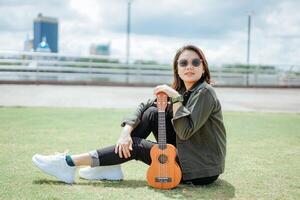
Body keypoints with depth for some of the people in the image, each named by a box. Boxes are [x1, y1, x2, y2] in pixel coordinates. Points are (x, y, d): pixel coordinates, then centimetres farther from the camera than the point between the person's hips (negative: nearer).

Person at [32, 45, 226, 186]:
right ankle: (111, 167, -2)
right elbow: (143, 107, 4)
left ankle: (70, 163, -8)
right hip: (183, 152, 7)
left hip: (202, 169, -7)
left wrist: (176, 98, -27)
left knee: (136, 146, -13)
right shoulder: (179, 90, 7)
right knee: (152, 112, -4)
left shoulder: (205, 92, -17)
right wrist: (126, 131, -12)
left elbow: (186, 131, -26)